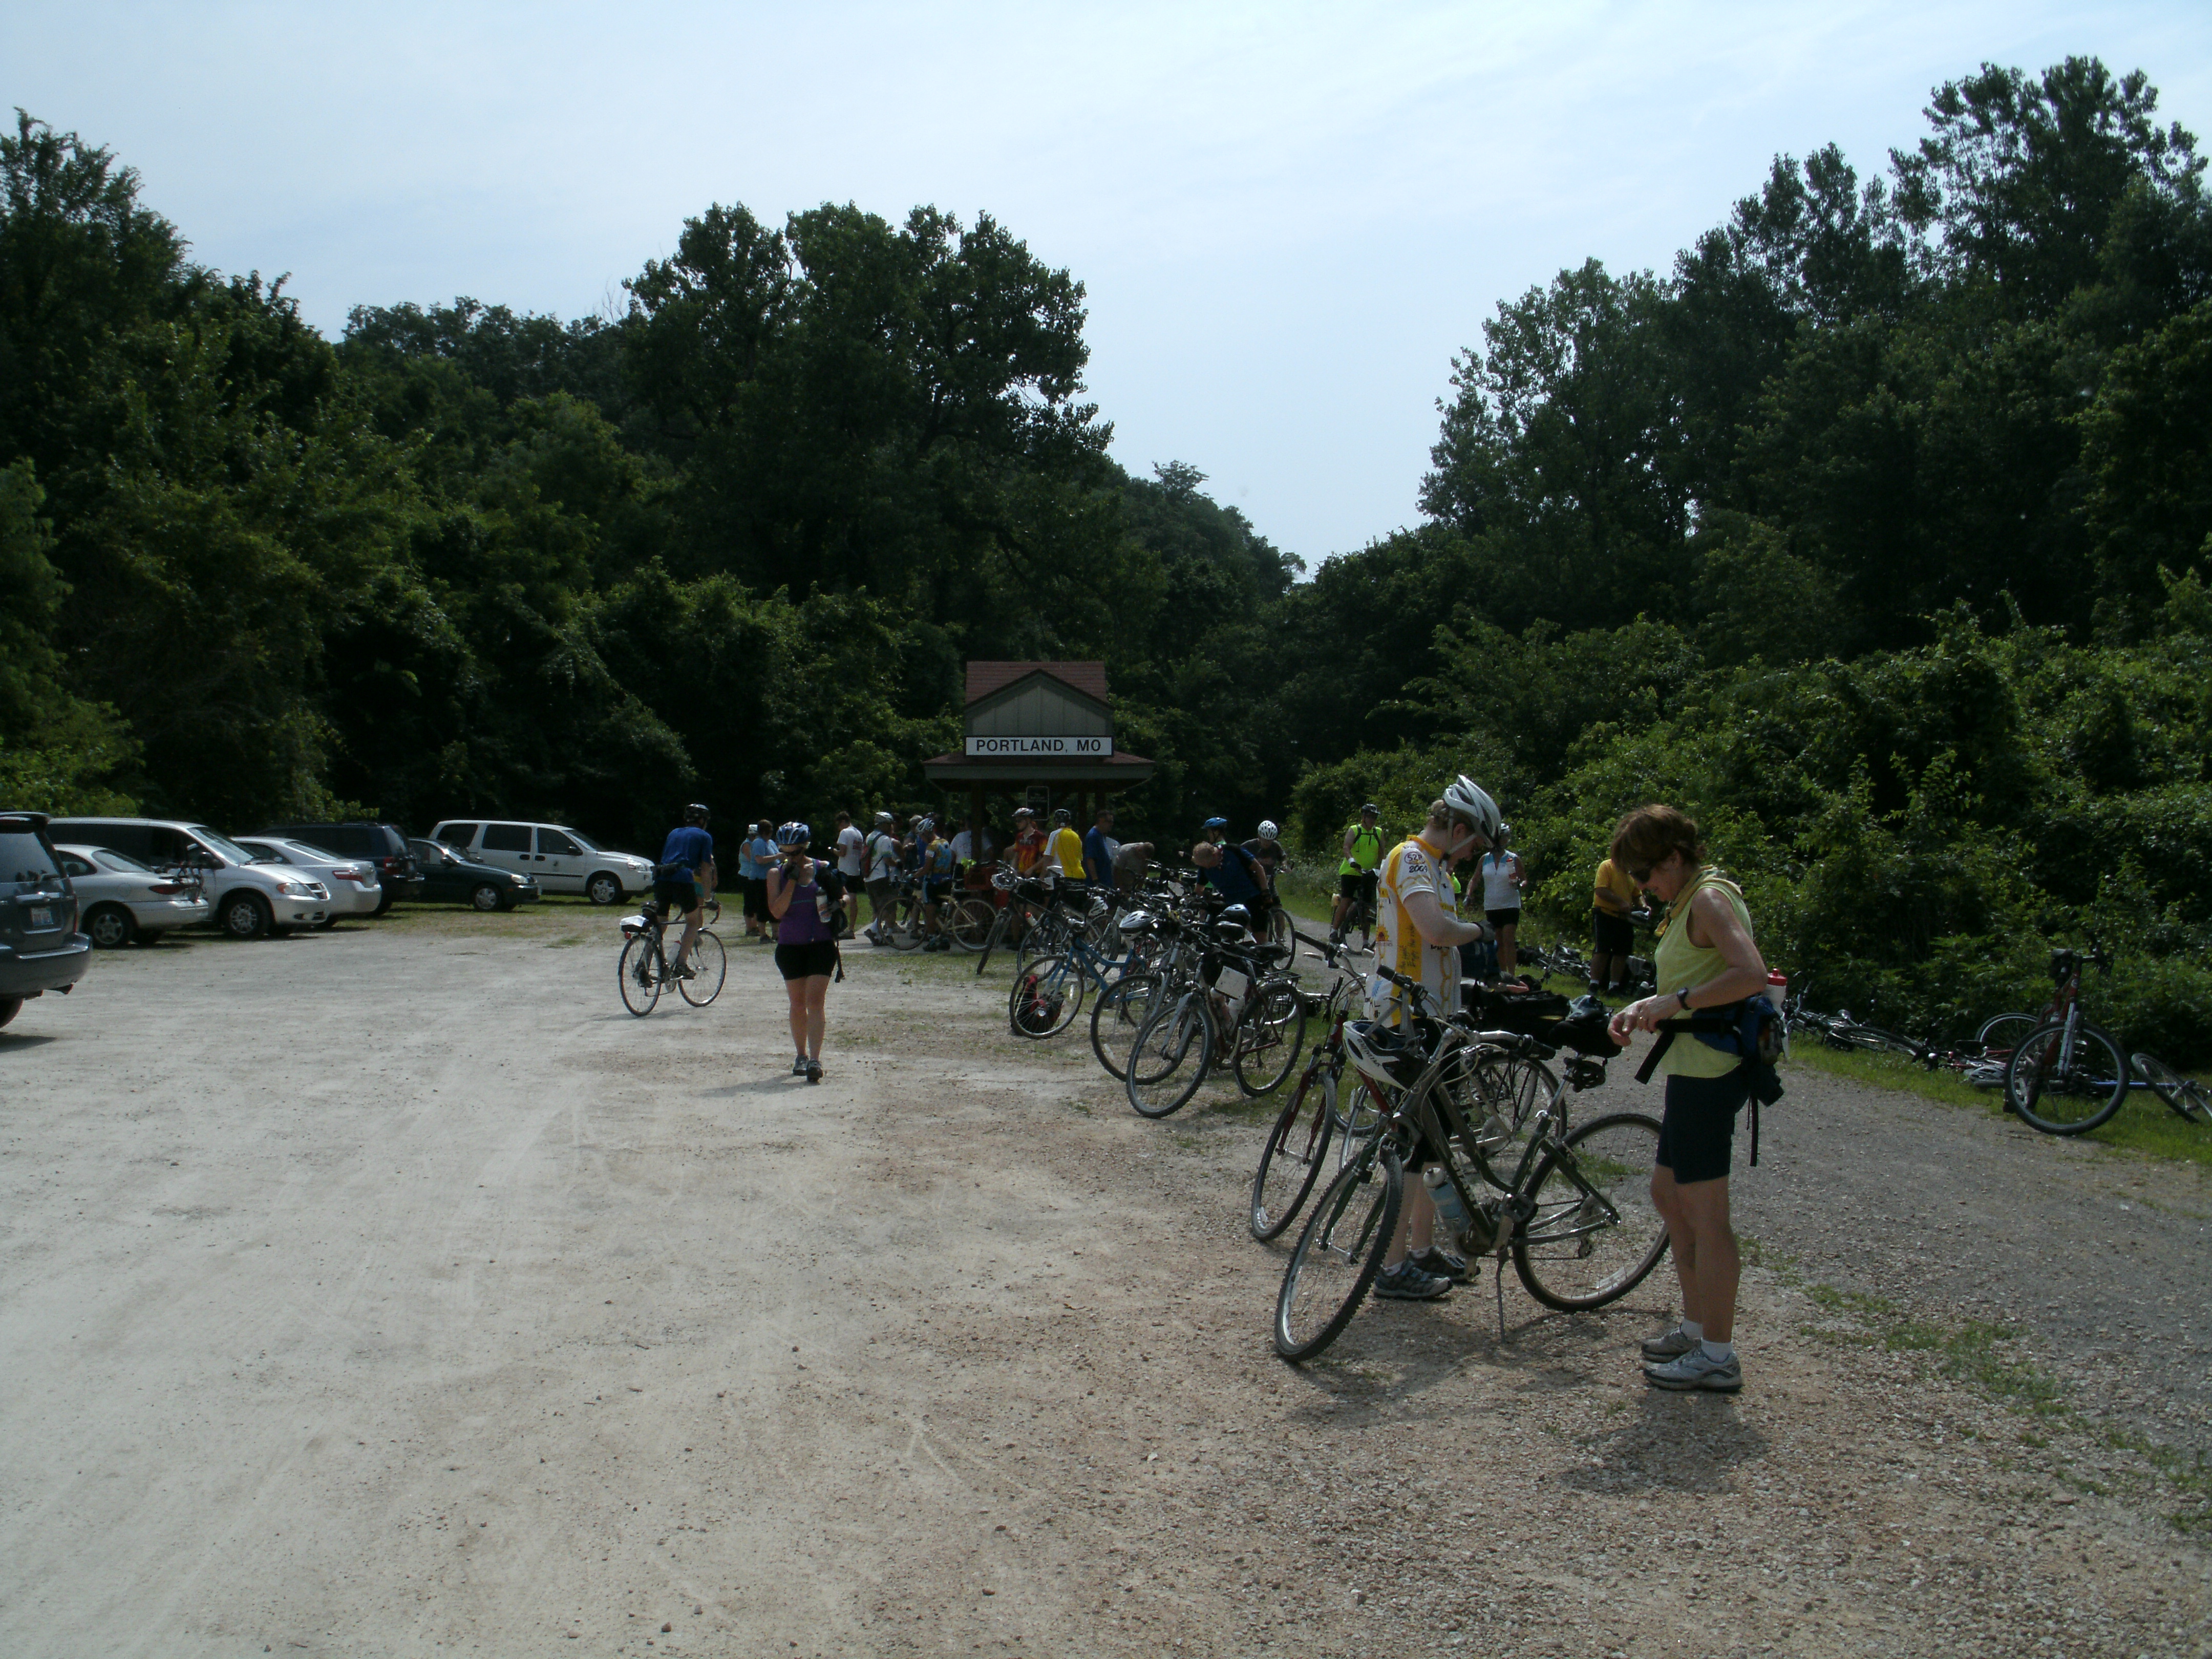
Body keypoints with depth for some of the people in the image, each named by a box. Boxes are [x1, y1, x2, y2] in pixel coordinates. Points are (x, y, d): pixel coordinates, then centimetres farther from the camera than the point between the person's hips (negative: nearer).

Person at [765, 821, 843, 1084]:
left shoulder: (823, 869, 0)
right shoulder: (776, 873, 0)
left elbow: (845, 896, 10)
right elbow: (777, 911, -10)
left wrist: (837, 904, -12)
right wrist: (791, 881, -18)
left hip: (821, 944, -2)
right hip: (790, 946, 2)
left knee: (815, 1000, -11)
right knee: (798, 1003, 11)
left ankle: (815, 1060, -16)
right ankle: (801, 1056, 25)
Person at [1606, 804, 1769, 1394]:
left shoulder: (1709, 898, -16)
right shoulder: (1690, 901, 16)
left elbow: (1751, 975, -29)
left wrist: (1675, 1002, -23)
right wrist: (1643, 1008, 6)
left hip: (1708, 1073, -11)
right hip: (1694, 1070, 11)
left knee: (1706, 1216, -3)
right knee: (1668, 1194, 20)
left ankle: (1718, 1356, 6)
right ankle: (1697, 1326, 30)